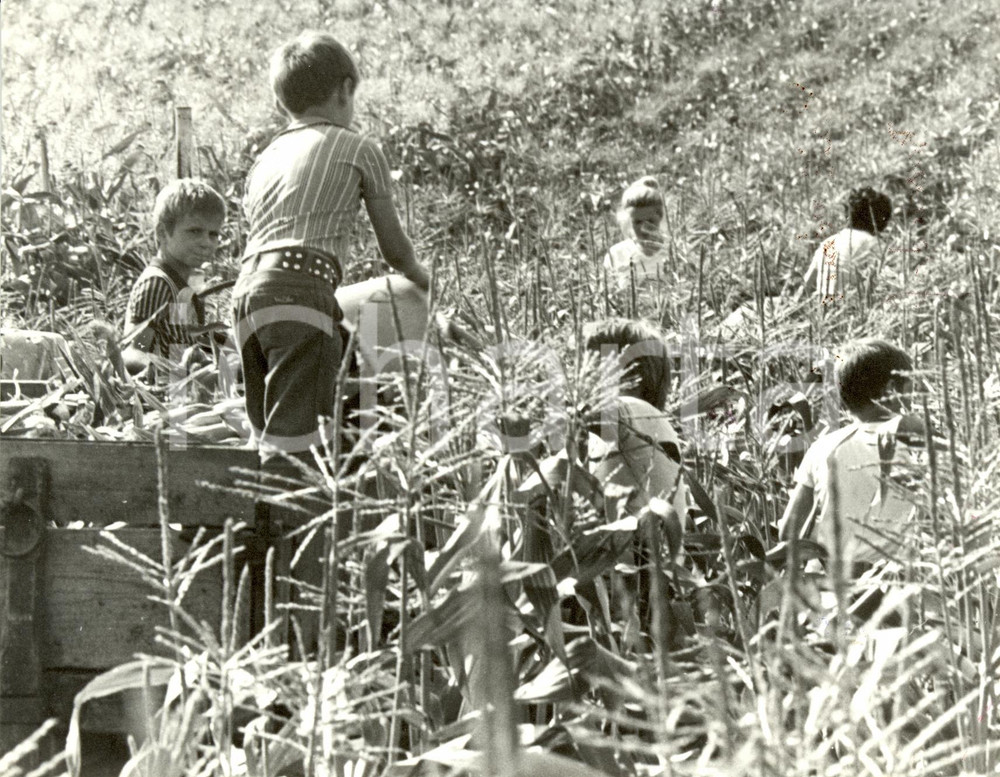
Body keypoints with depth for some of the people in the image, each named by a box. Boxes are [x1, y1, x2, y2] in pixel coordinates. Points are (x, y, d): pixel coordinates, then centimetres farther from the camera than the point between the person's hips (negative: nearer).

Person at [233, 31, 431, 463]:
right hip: (302, 289, -6)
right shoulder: (358, 150, 14)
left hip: (246, 294, 6)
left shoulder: (265, 159, 30)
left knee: (269, 435, 8)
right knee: (295, 435, -16)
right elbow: (394, 249, 19)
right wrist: (419, 277, 42)